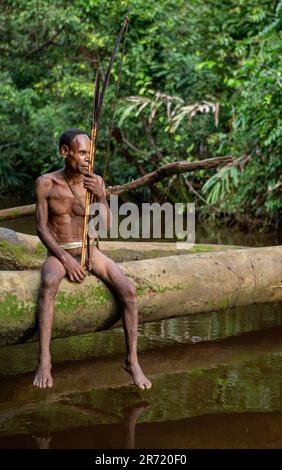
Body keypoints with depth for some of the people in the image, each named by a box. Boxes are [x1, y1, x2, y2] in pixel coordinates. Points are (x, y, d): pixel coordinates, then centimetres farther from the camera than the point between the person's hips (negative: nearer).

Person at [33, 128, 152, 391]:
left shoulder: (96, 182, -2)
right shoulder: (45, 183, -7)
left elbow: (105, 227, -6)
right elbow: (41, 228, -9)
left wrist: (101, 197, -23)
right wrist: (65, 259, -21)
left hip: (90, 252, 2)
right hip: (58, 254, -2)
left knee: (128, 290, -22)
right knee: (48, 285, -38)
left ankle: (132, 360, -12)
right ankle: (44, 361, -38)